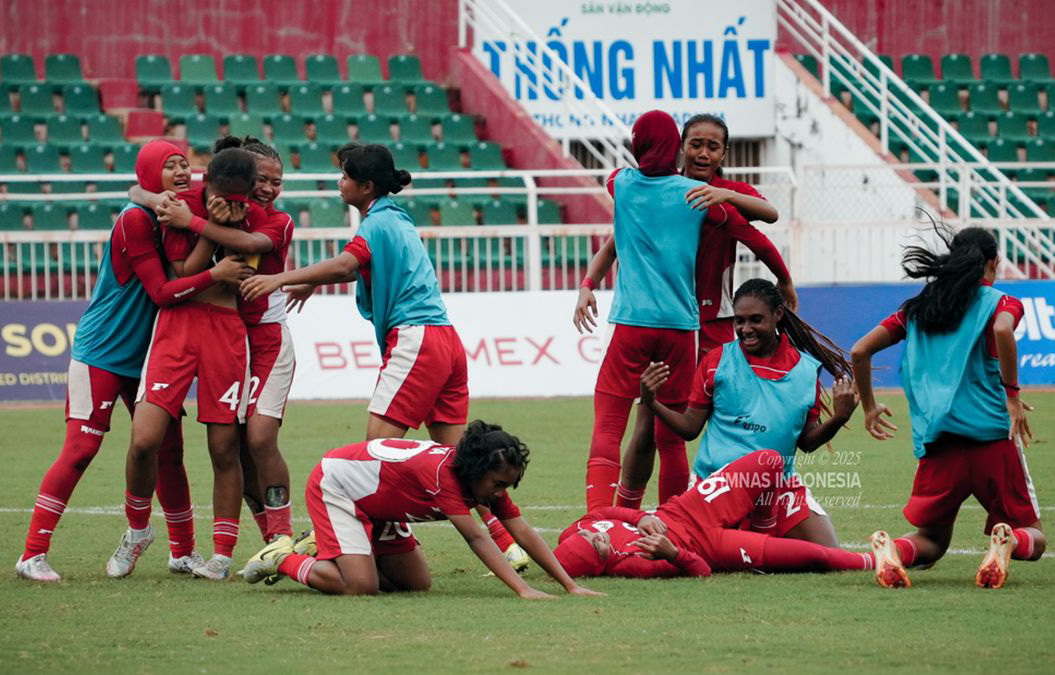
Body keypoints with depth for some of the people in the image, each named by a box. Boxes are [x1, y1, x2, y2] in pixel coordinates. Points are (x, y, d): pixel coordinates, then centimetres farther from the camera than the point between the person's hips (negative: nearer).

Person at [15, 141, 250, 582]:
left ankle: (183, 552, 19)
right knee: (80, 449, -10)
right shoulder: (136, 220, -18)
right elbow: (161, 292, -21)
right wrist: (215, 274, -26)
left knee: (168, 451, 8)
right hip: (101, 352, -7)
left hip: (147, 355, 7)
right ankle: (33, 554, -7)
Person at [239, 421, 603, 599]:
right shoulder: (443, 473, -35)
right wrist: (523, 590, -45)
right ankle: (282, 560, 0)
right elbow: (477, 539, -40)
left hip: (375, 503, 9)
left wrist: (571, 586, -17)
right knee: (361, 587, -23)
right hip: (333, 486, -9)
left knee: (417, 582, 5)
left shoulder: (487, 478, -9)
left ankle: (324, 550, 18)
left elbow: (524, 534, -10)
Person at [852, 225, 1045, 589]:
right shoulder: (1000, 303, 3)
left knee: (931, 540, 18)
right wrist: (1012, 394, -13)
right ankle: (1007, 543, -28)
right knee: (1032, 537, 10)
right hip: (993, 436, -3)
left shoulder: (918, 308, 16)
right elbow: (1002, 330, -21)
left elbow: (860, 351, 13)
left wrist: (869, 407, 27)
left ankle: (892, 549, -19)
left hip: (936, 444, 3)